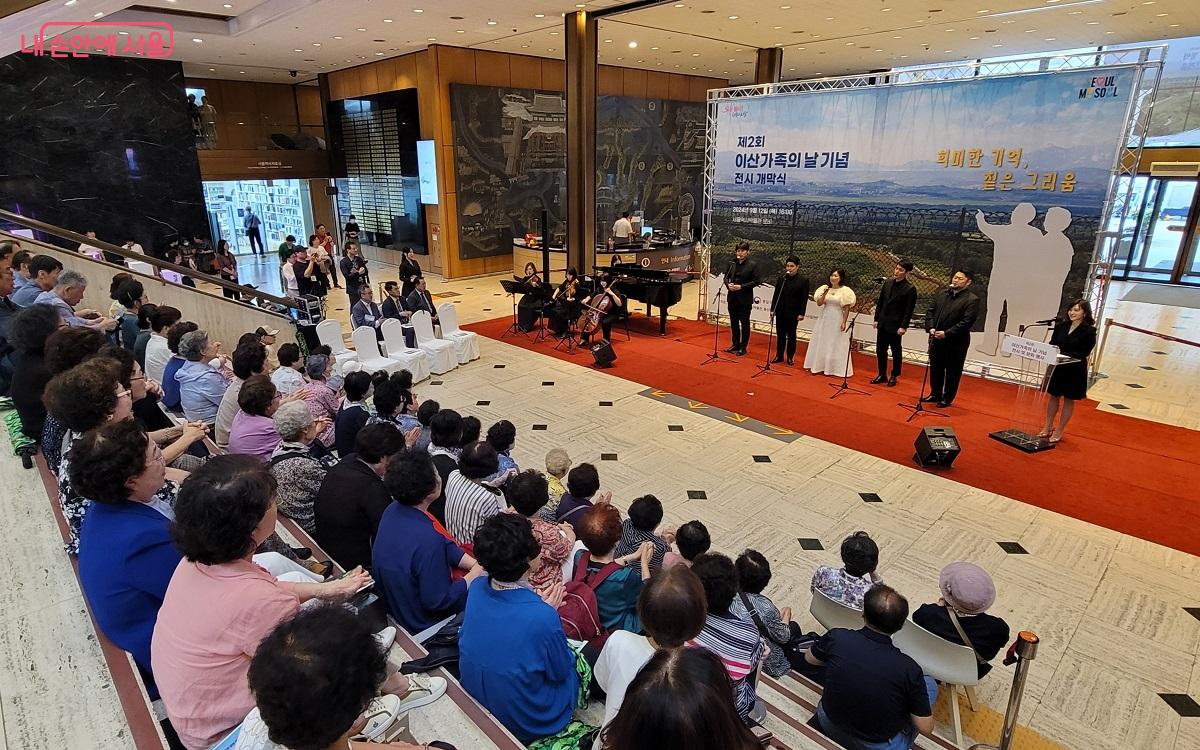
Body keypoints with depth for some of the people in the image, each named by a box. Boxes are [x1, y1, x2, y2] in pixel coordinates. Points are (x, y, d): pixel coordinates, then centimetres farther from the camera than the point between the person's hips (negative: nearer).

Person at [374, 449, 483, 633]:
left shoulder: (393, 510, -11)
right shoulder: (428, 541, -38)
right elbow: (437, 601, -28)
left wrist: (475, 564, -5)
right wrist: (474, 575, -16)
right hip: (422, 623, -7)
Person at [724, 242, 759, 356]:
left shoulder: (753, 265, -7)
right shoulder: (732, 264, 5)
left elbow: (756, 281, -10)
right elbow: (726, 277, 13)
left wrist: (741, 286, -18)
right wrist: (728, 284, -9)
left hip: (745, 299, -5)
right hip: (732, 298, 5)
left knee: (744, 323, 4)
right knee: (734, 322, 13)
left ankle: (743, 347, 12)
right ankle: (736, 344, 26)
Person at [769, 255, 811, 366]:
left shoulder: (803, 280, -6)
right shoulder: (781, 277, 0)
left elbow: (804, 298, -6)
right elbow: (776, 294, 4)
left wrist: (801, 313, -10)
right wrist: (773, 309, 2)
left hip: (793, 313, -2)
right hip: (780, 311, 3)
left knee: (791, 335, 8)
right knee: (780, 334, 9)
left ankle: (790, 357, 17)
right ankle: (779, 356, 19)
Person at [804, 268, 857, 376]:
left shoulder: (845, 290, -7)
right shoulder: (825, 288, 5)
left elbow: (847, 308, -7)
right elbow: (819, 303, -1)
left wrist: (844, 322, -13)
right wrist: (824, 293, -15)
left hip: (837, 320, -5)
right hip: (824, 319, 5)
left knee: (835, 345, 1)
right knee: (821, 343, 9)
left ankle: (833, 368, 8)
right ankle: (820, 366, 20)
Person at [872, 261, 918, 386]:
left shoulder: (910, 289, -11)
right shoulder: (888, 283, 5)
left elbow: (909, 310, -11)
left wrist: (903, 326, -15)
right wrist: (877, 318, 9)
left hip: (895, 325, -5)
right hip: (882, 324, 5)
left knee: (896, 352, 8)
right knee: (880, 350, 10)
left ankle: (894, 376, 20)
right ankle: (882, 375, 23)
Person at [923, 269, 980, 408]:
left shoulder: (972, 300, -9)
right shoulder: (941, 294, 8)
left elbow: (966, 322, -16)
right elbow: (930, 312, 8)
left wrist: (947, 333, -21)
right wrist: (930, 328, -8)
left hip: (956, 343, -5)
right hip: (936, 340, 5)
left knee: (952, 373, 6)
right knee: (935, 369, 15)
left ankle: (947, 399, 18)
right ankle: (935, 394, 30)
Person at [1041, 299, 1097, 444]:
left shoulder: (1089, 331, -12)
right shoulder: (1061, 325, 0)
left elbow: (1084, 353, -16)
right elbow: (1052, 343, 5)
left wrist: (1063, 353, -25)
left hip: (1075, 370, -4)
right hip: (1057, 366, 4)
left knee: (1069, 399, 9)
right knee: (1053, 396, 12)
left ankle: (1059, 431, 17)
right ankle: (1048, 427, 23)